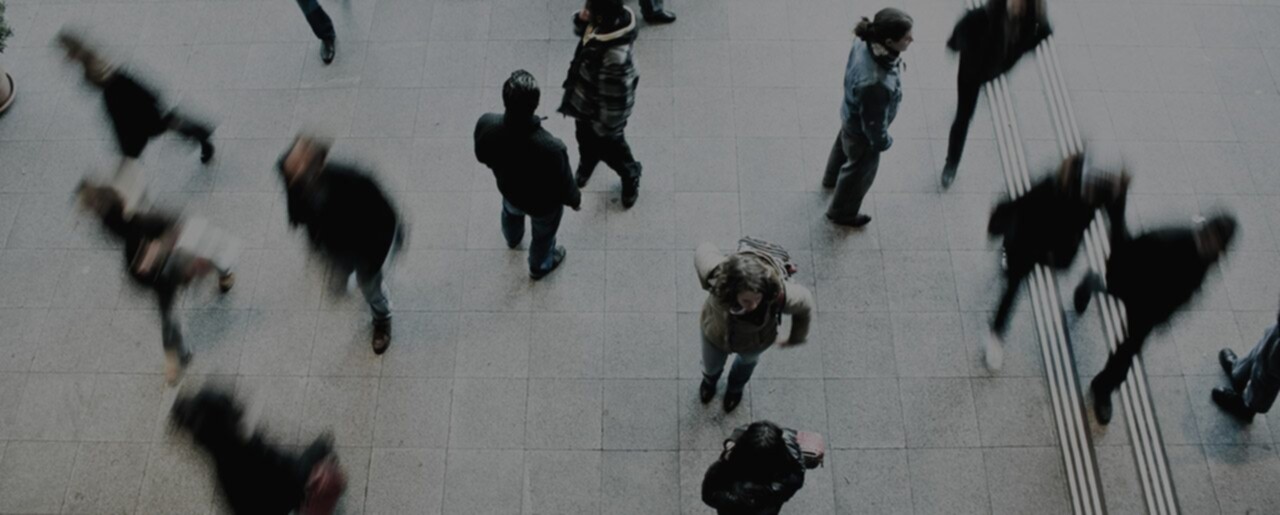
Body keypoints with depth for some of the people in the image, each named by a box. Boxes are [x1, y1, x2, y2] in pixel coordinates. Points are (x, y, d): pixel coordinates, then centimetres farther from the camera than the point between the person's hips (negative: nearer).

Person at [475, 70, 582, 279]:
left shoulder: (486, 124, -34)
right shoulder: (551, 148, -46)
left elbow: (482, 156, -10)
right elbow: (564, 186, -25)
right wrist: (575, 200, -2)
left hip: (508, 189, 4)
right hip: (543, 203, -3)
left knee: (511, 213, 40)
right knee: (543, 234, 32)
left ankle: (512, 238, 74)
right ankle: (539, 266, 63)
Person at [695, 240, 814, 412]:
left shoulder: (780, 294, -46)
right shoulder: (718, 276, -46)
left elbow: (805, 303, -21)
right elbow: (704, 251, -22)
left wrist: (796, 338, -3)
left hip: (755, 342, 0)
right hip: (716, 334, 0)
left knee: (747, 360, 37)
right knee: (711, 366, 32)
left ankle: (736, 386, 74)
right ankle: (710, 379, 72)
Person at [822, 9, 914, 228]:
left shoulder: (865, 42, -26)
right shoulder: (874, 83, -48)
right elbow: (873, 122, -30)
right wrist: (883, 142, -9)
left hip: (851, 115, 7)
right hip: (862, 130, -7)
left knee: (844, 145, 37)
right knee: (860, 170, 23)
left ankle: (832, 178, 71)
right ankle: (842, 212, 52)